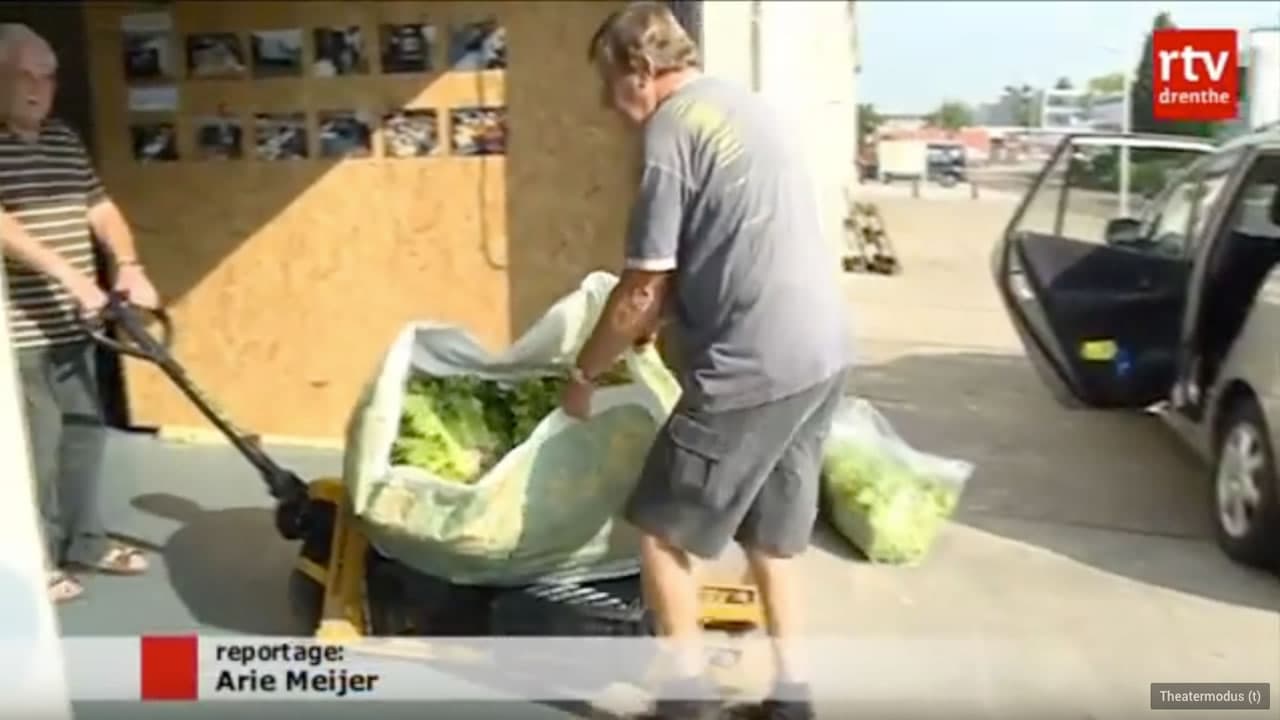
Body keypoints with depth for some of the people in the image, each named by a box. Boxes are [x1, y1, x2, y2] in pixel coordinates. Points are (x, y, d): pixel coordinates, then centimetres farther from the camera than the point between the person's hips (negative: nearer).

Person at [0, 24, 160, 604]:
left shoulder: (65, 140, 12)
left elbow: (99, 208, 14)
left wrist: (129, 265, -2)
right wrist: (69, 274, -30)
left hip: (71, 325, 8)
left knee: (84, 433, 16)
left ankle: (84, 542, 31)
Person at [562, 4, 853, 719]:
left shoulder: (671, 130, -10)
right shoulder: (747, 104, 17)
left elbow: (643, 289, -9)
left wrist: (583, 373, 4)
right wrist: (657, 321, 25)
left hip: (753, 368, -9)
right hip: (826, 354, 9)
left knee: (663, 526, 8)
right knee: (773, 530, 20)